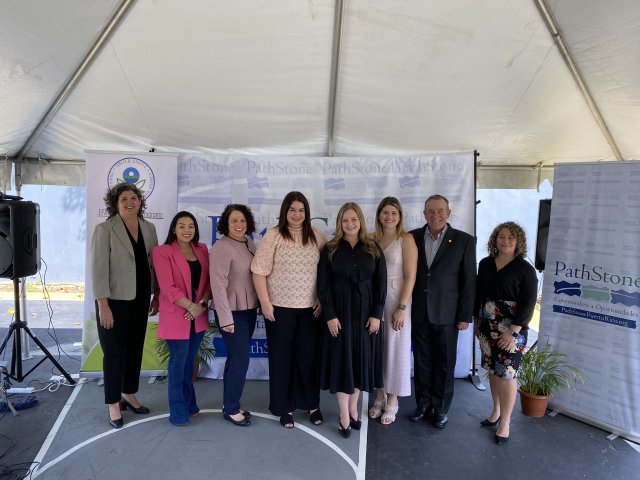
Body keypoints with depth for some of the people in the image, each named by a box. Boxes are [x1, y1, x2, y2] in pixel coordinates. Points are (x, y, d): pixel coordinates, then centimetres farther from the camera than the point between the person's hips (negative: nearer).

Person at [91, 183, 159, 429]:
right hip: (115, 300, -5)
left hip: (140, 299, 5)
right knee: (115, 352, 4)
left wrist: (157, 296, 9)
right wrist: (103, 305, -17)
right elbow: (98, 269, -13)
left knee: (135, 349, 14)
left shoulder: (149, 228, 6)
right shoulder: (104, 229, -9)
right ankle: (114, 405, 19)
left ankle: (129, 395, 32)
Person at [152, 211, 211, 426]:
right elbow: (168, 288, -14)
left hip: (199, 315, 5)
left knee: (190, 361, 15)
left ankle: (189, 403, 30)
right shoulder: (162, 252, -8)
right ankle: (178, 412, 15)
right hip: (177, 315, -5)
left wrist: (202, 303, -9)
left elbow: (209, 280, 6)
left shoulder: (202, 249, 9)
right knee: (178, 362, 2)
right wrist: (191, 306, -15)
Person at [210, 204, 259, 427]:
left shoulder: (249, 243, 6)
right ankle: (231, 409, 15)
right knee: (241, 359, -3)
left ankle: (230, 404, 28)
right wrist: (226, 318, -22)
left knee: (236, 358, 15)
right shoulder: (221, 248, -17)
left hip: (249, 309, 7)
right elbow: (218, 285, -21)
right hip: (233, 312, -7)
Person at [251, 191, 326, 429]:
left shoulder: (317, 236, 4)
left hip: (310, 308, 2)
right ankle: (284, 407, 24)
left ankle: (312, 404, 28)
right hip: (280, 308, -2)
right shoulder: (273, 236, -5)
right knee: (281, 357, 9)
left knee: (309, 356, 9)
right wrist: (265, 302, -11)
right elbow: (259, 271, -7)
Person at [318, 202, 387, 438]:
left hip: (366, 313, 2)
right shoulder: (330, 250, -1)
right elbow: (323, 285, -4)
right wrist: (330, 315, -11)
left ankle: (353, 408, 28)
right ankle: (344, 416, 15)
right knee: (342, 360, 3)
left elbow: (381, 284, 1)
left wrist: (376, 314, -6)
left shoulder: (373, 249, 3)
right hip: (340, 313, -2)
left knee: (361, 359, 10)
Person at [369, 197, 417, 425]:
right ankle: (379, 397, 28)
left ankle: (392, 402, 23)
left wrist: (402, 308, -14)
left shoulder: (406, 239, -6)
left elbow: (410, 277, -10)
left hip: (397, 301, -3)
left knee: (395, 349, 7)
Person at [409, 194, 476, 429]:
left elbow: (469, 281, -4)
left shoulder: (464, 240, -5)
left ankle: (441, 409, 28)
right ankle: (423, 404, 30)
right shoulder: (413, 237, 0)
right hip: (419, 313, 2)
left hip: (446, 314, -2)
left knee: (444, 363, 11)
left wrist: (465, 316, -5)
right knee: (421, 361, 13)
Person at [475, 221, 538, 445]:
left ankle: (505, 423, 11)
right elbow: (478, 293, 12)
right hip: (487, 327, 4)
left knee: (506, 374, -3)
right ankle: (496, 411, 29)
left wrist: (513, 331, -16)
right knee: (493, 370, 13)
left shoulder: (525, 269, -7)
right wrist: (476, 321, 12)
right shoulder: (485, 264, 6)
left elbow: (528, 303, -11)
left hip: (511, 330, -4)